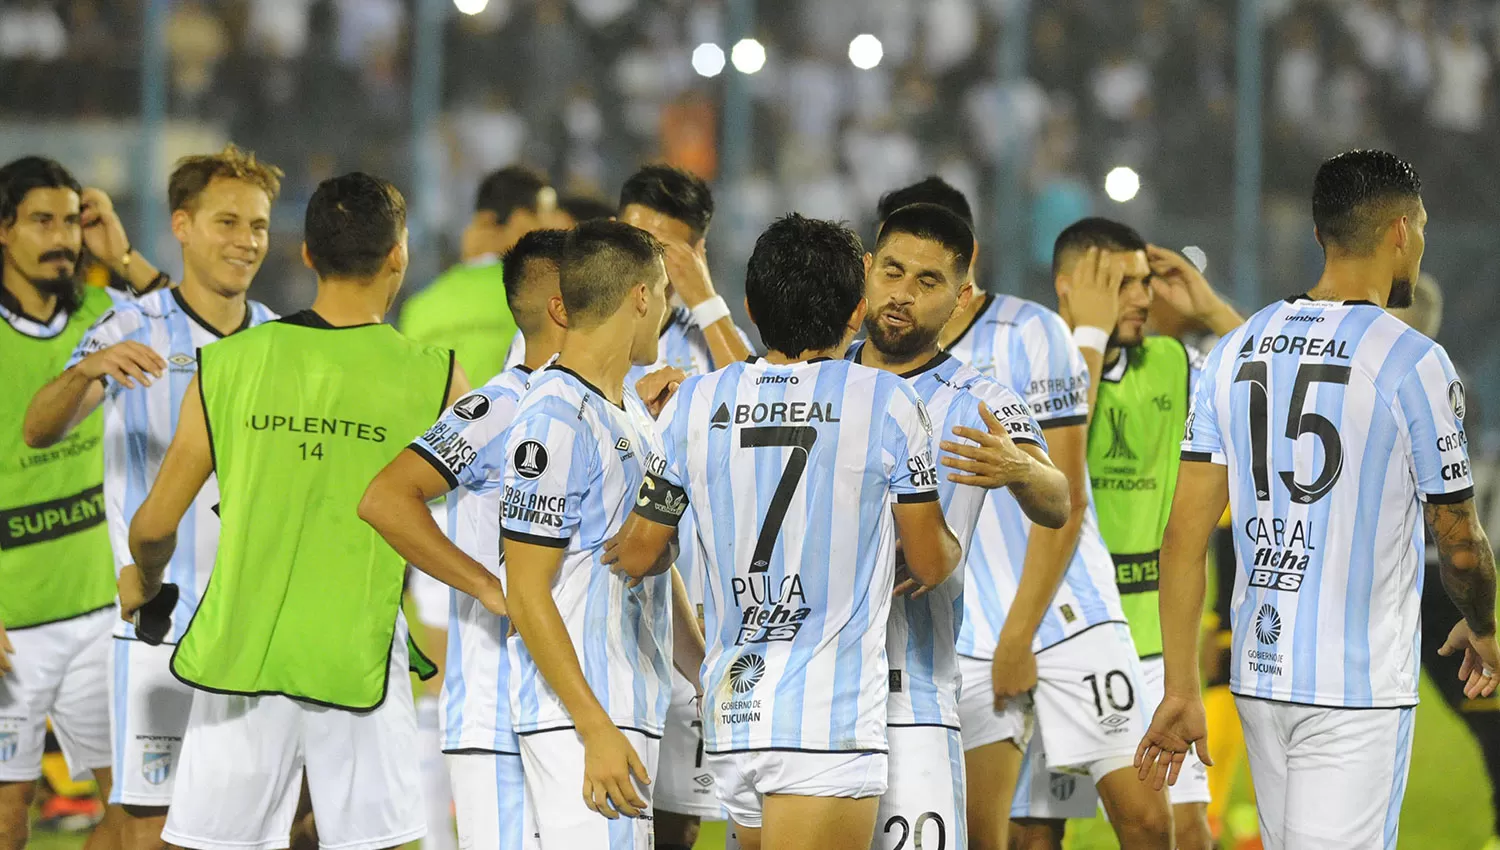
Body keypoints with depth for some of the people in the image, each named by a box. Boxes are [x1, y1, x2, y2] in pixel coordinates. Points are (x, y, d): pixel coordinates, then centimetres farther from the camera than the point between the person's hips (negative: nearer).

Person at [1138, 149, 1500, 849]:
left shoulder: (1236, 352, 6)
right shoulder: (1413, 363, -10)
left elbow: (1184, 536, 2)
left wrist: (1181, 689, 4)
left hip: (1257, 678, 6)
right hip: (1361, 687, -6)